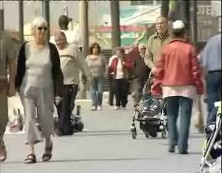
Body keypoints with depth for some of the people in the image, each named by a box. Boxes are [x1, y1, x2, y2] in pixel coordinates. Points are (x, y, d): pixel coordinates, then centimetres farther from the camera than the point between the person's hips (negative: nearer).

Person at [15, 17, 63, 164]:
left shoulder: (51, 49, -2)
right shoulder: (25, 48, 0)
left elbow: (57, 72, -3)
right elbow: (19, 69, 6)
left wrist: (58, 93, -8)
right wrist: (17, 86, 4)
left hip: (45, 89, 0)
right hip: (27, 88, 0)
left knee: (46, 119, 7)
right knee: (29, 118, -6)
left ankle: (48, 143, 37)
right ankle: (31, 152, -6)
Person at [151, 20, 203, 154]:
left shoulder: (166, 49, 0)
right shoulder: (190, 49, -4)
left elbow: (160, 70, 1)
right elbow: (196, 70, -3)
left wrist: (157, 87, 8)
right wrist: (199, 86, 6)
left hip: (169, 87, 2)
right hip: (186, 87, -2)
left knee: (171, 115, 14)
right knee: (184, 116, -1)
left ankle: (172, 143, 5)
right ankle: (182, 146, -7)